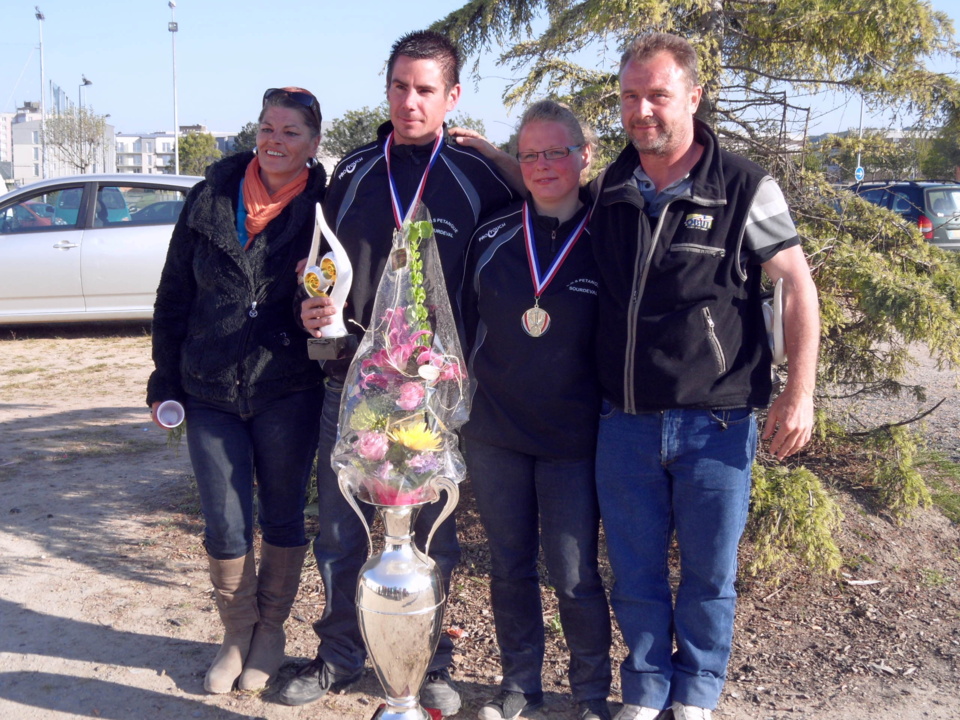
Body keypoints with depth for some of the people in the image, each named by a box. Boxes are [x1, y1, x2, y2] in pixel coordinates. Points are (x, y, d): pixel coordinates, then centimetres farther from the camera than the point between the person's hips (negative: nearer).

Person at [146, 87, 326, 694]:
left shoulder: (321, 207, -4)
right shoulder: (212, 199, 1)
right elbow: (174, 296, 7)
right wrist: (165, 381, 6)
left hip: (289, 392, -2)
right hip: (210, 392, 2)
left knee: (283, 518, 11)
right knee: (226, 528, 6)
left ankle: (271, 633, 31)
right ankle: (238, 635, 28)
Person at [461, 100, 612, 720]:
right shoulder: (493, 237, 4)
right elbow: (468, 324, 12)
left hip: (573, 439, -3)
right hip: (494, 435, 3)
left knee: (575, 575, 0)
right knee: (510, 566, 13)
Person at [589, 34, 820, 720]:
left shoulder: (744, 187, -7)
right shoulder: (608, 191, 5)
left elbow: (798, 285, -4)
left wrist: (800, 392, -9)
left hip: (715, 424, -3)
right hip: (625, 423, 3)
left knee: (709, 575, 11)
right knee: (635, 574, 13)